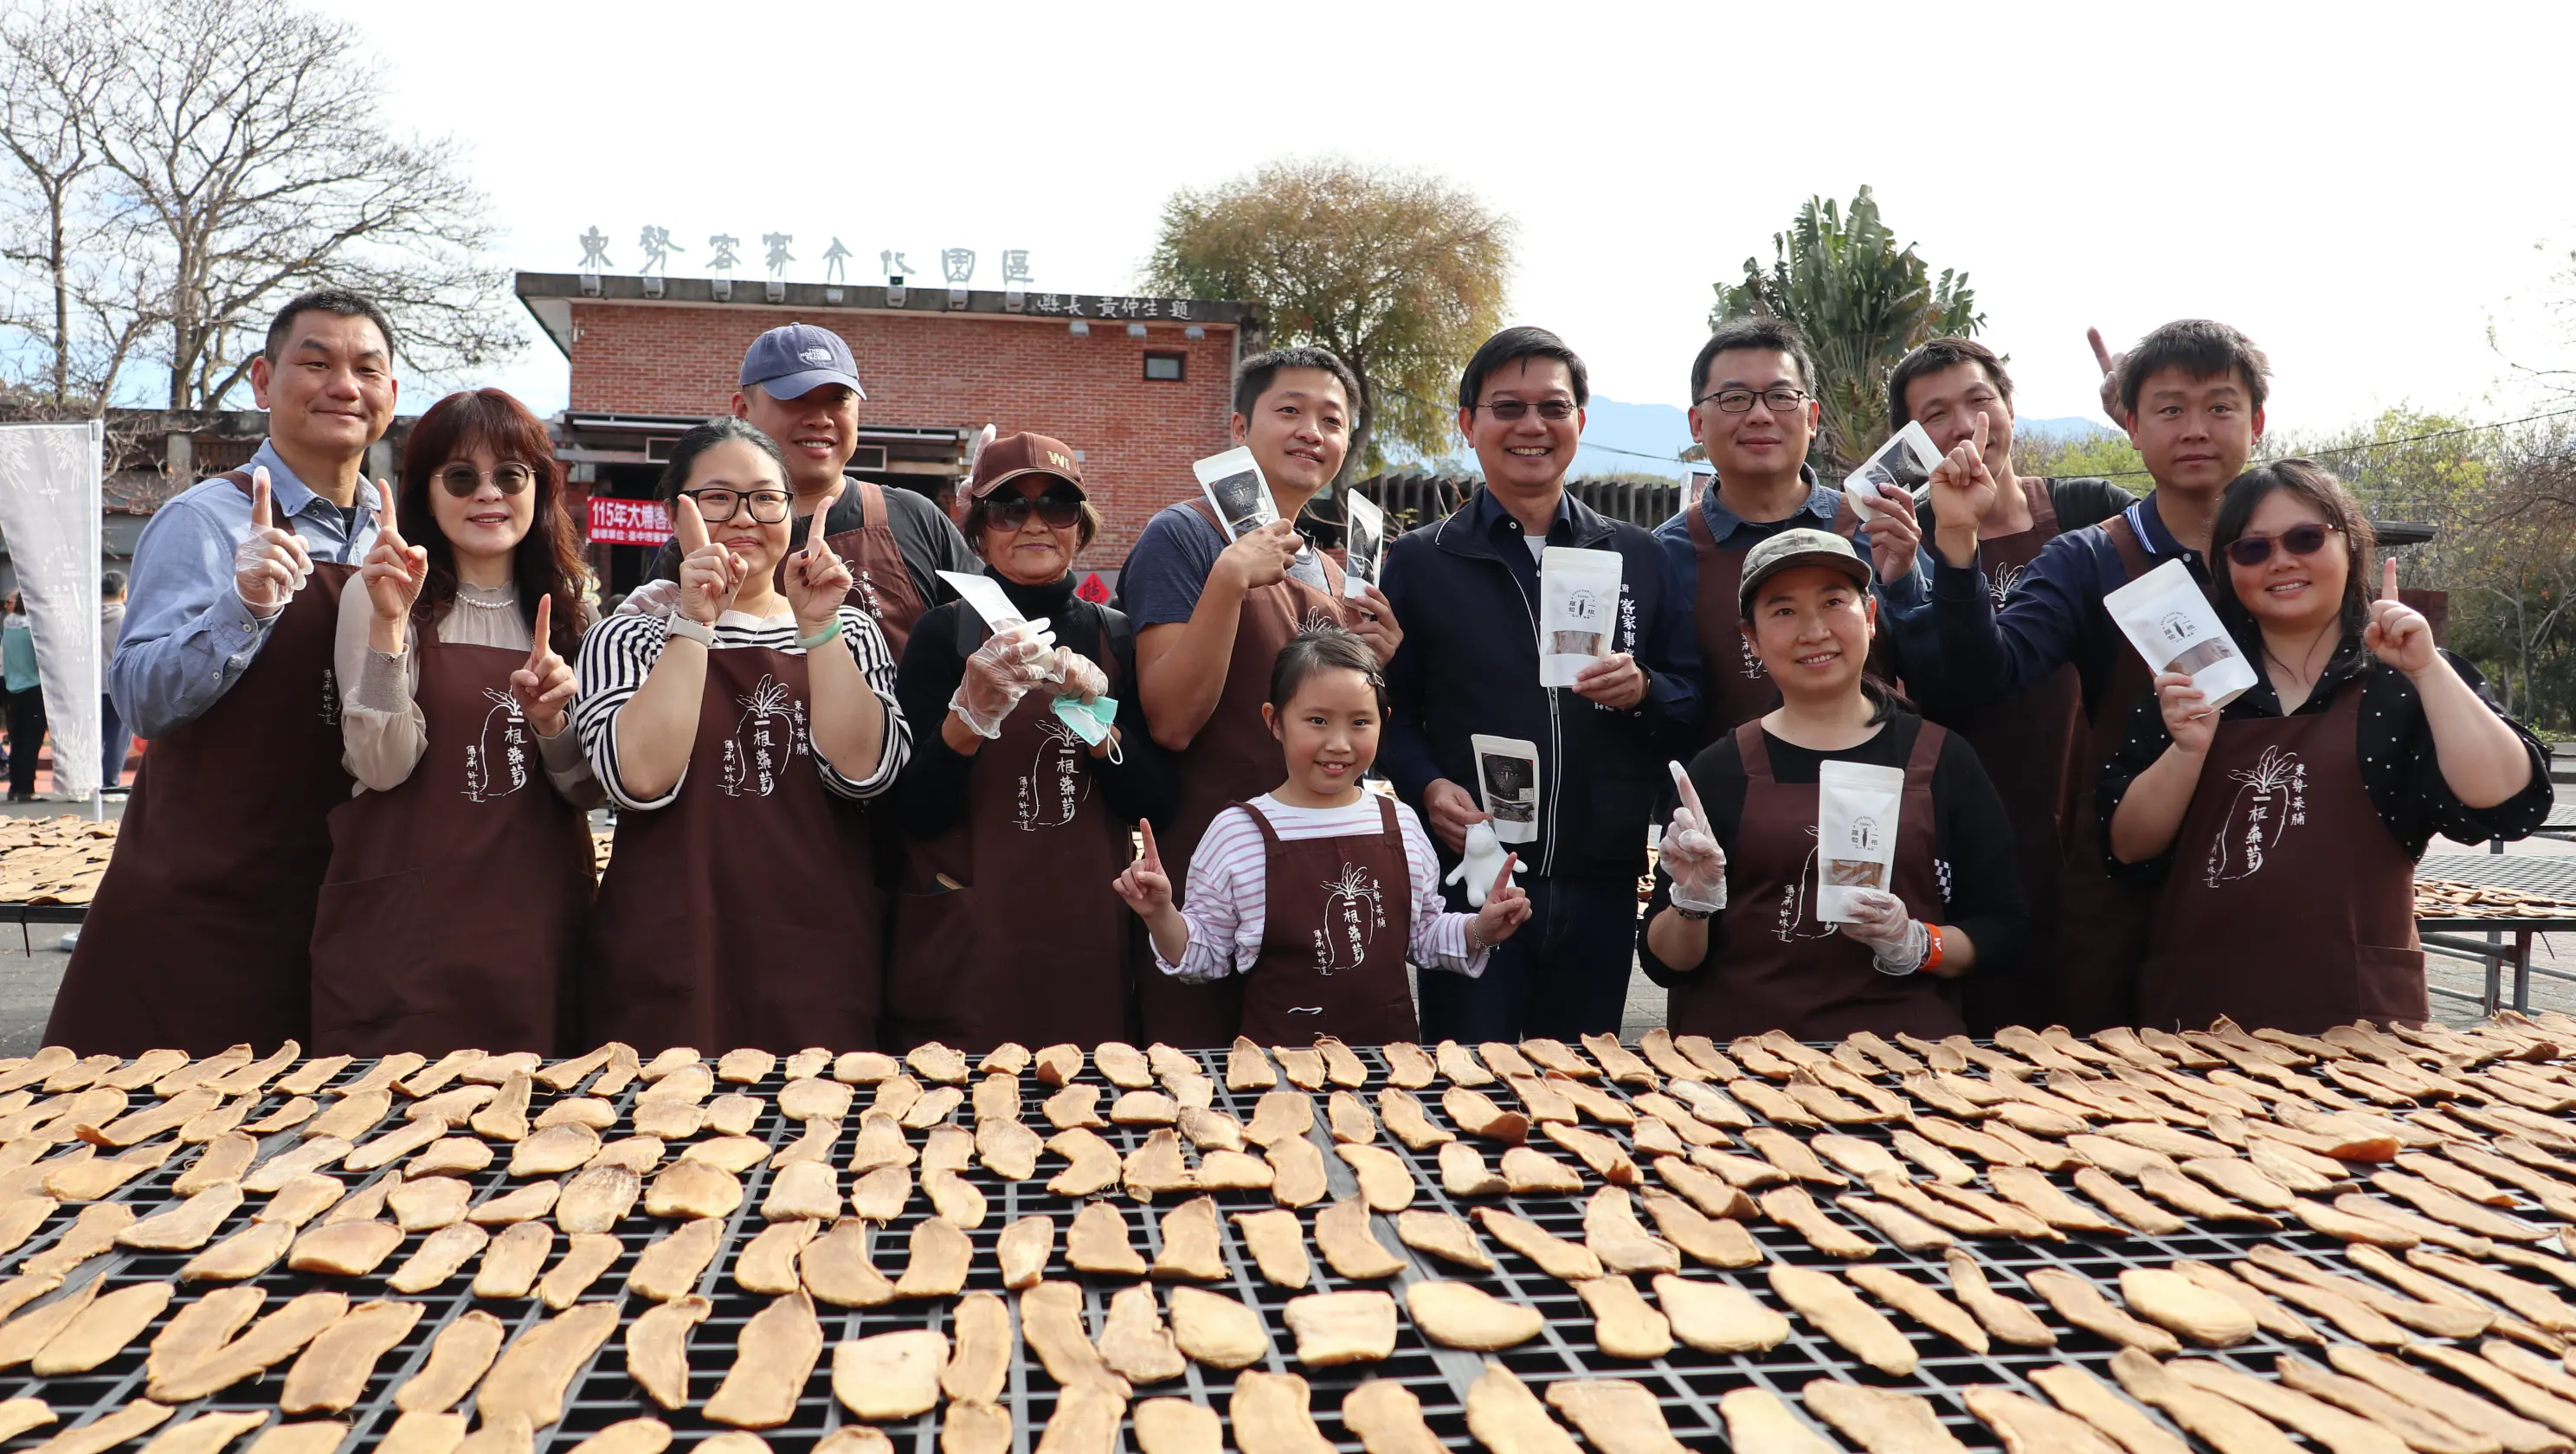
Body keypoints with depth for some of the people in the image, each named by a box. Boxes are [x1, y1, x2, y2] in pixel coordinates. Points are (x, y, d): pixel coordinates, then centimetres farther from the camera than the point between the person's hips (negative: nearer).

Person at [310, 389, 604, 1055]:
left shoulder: (563, 608, 10)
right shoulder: (377, 599, -2)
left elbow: (586, 792, 6)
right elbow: (382, 766, -13)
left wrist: (551, 721, -13)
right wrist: (388, 623, -23)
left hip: (536, 927, 3)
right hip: (409, 929, -3)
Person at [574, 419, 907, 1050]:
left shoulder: (847, 631, 9)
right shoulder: (627, 637, 4)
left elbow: (862, 770, -8)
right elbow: (640, 781, -14)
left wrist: (816, 627, -14)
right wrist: (694, 622, -16)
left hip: (815, 954, 2)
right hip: (671, 960, -1)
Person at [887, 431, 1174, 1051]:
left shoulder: (1116, 638, 5)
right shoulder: (945, 633, -3)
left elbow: (1155, 802, 0)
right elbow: (917, 811, -8)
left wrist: (1092, 712, -15)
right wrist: (972, 710, -23)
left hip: (1090, 944, 3)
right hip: (966, 947, -2)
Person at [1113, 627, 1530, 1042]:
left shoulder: (1400, 823, 5)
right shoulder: (1236, 832, -5)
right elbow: (1206, 956, 3)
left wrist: (1480, 930, 3)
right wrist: (1160, 915, -13)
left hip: (1392, 1048, 4)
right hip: (1280, 1054, -3)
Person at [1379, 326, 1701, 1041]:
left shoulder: (1638, 558, 11)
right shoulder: (1418, 561, 6)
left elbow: (1696, 712, 9)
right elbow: (1389, 711, 3)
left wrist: (1644, 692, -11)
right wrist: (1427, 786, -15)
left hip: (1599, 886, 2)